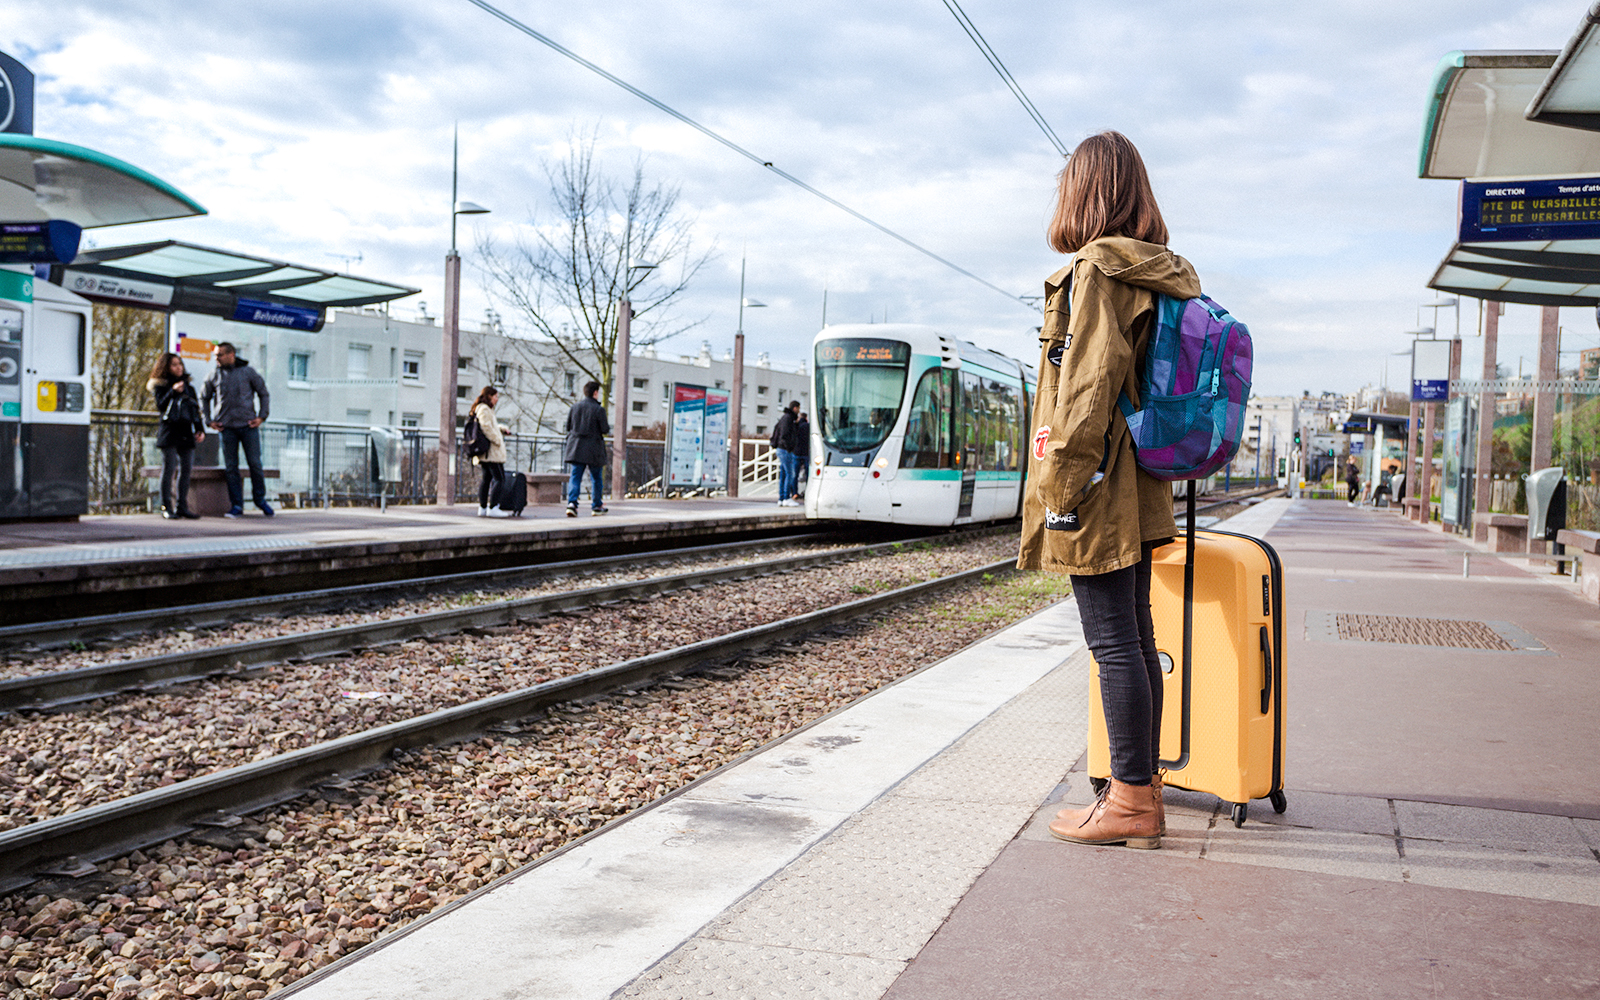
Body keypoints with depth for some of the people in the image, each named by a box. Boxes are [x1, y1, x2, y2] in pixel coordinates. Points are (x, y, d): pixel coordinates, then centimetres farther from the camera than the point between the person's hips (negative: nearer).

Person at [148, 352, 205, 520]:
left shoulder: (188, 384, 17)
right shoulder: (160, 385, 3)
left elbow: (196, 408, 20)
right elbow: (160, 406, -10)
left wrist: (201, 429, 13)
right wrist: (173, 391, -21)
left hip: (186, 432, 5)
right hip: (169, 432, -5)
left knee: (186, 468, 2)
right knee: (169, 468, -6)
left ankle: (182, 506, 7)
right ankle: (166, 507, -3)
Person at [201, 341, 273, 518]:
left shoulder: (248, 372, 2)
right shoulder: (214, 376, 7)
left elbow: (264, 394, 10)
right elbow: (204, 399, 20)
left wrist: (262, 417, 0)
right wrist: (209, 420, 9)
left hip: (248, 425, -1)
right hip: (227, 428, 1)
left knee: (255, 464, -1)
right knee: (230, 468, 0)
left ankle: (260, 498, 16)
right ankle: (236, 506, 4)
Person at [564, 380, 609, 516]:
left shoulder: (574, 407, 4)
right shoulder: (599, 409, -10)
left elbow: (568, 426, 9)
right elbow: (605, 430, -9)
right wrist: (608, 427, 13)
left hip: (576, 448, 3)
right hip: (593, 448, -3)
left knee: (575, 477, 2)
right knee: (595, 478, 11)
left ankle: (572, 502, -17)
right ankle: (596, 506, 20)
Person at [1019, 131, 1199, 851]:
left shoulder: (1096, 270, -11)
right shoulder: (1154, 274, 16)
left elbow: (1089, 386, -18)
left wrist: (1060, 484, -16)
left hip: (1099, 493, -9)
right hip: (1138, 493, 9)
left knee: (1113, 642, -4)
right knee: (1134, 640, 13)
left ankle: (1132, 801, 4)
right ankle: (1141, 788, 22)